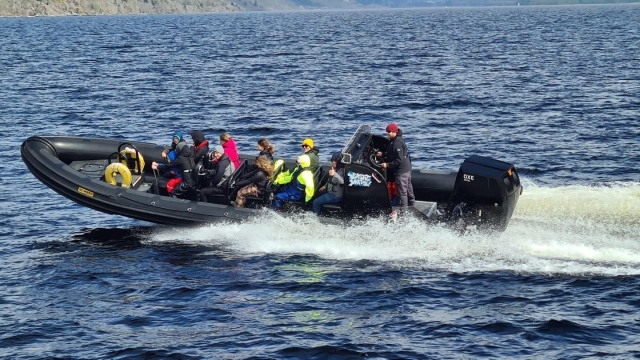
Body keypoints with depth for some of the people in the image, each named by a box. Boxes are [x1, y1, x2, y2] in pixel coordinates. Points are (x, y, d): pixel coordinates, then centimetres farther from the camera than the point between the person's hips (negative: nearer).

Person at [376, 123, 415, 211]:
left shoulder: (397, 143, -27)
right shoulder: (393, 140, 5)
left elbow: (399, 160, -28)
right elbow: (392, 154, 19)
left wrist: (387, 165, -24)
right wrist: (383, 154, 8)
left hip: (401, 170, -11)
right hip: (407, 167, 11)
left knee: (402, 190, -2)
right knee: (408, 185, 27)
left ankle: (403, 209, 6)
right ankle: (411, 202, 45)